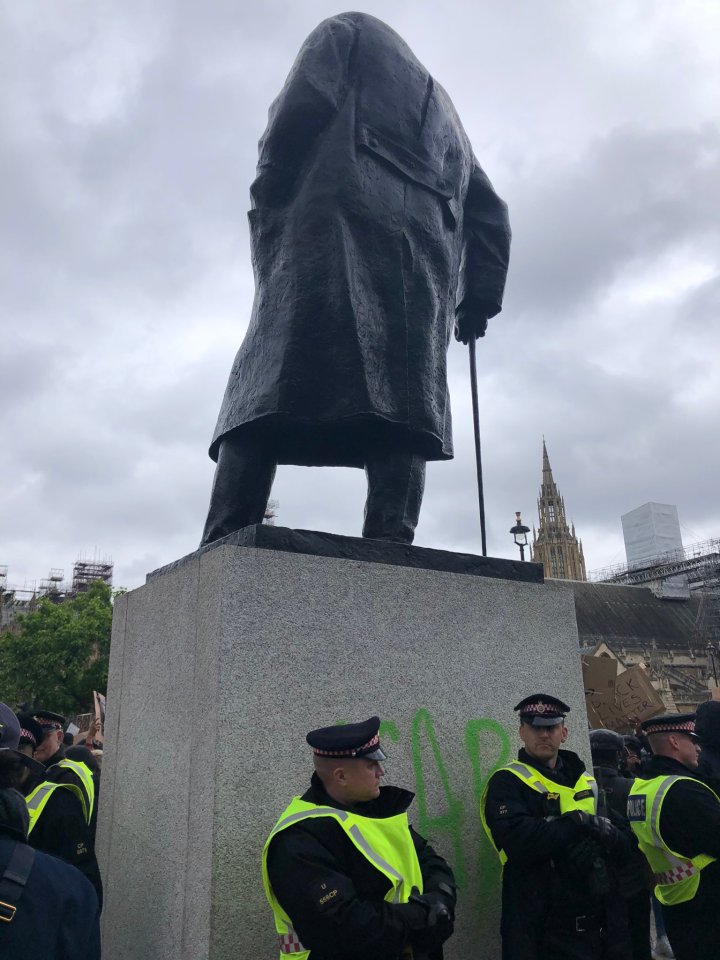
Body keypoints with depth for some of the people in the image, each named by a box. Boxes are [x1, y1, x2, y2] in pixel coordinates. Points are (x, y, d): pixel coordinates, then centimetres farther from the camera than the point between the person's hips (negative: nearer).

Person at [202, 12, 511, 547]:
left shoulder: (346, 33, 26)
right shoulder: (443, 110, 40)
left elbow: (295, 118, 4)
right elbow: (490, 215, 30)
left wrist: (267, 207, 5)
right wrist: (478, 298, 26)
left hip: (334, 230, -4)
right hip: (424, 260, 5)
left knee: (273, 389, -16)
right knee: (401, 397, -9)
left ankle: (225, 554, -28)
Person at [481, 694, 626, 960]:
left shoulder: (585, 781, 12)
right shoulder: (508, 782, -9)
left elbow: (619, 840, 11)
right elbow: (518, 840, -25)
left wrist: (595, 846, -11)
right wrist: (580, 824, -18)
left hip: (590, 918, 6)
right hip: (538, 925, -6)